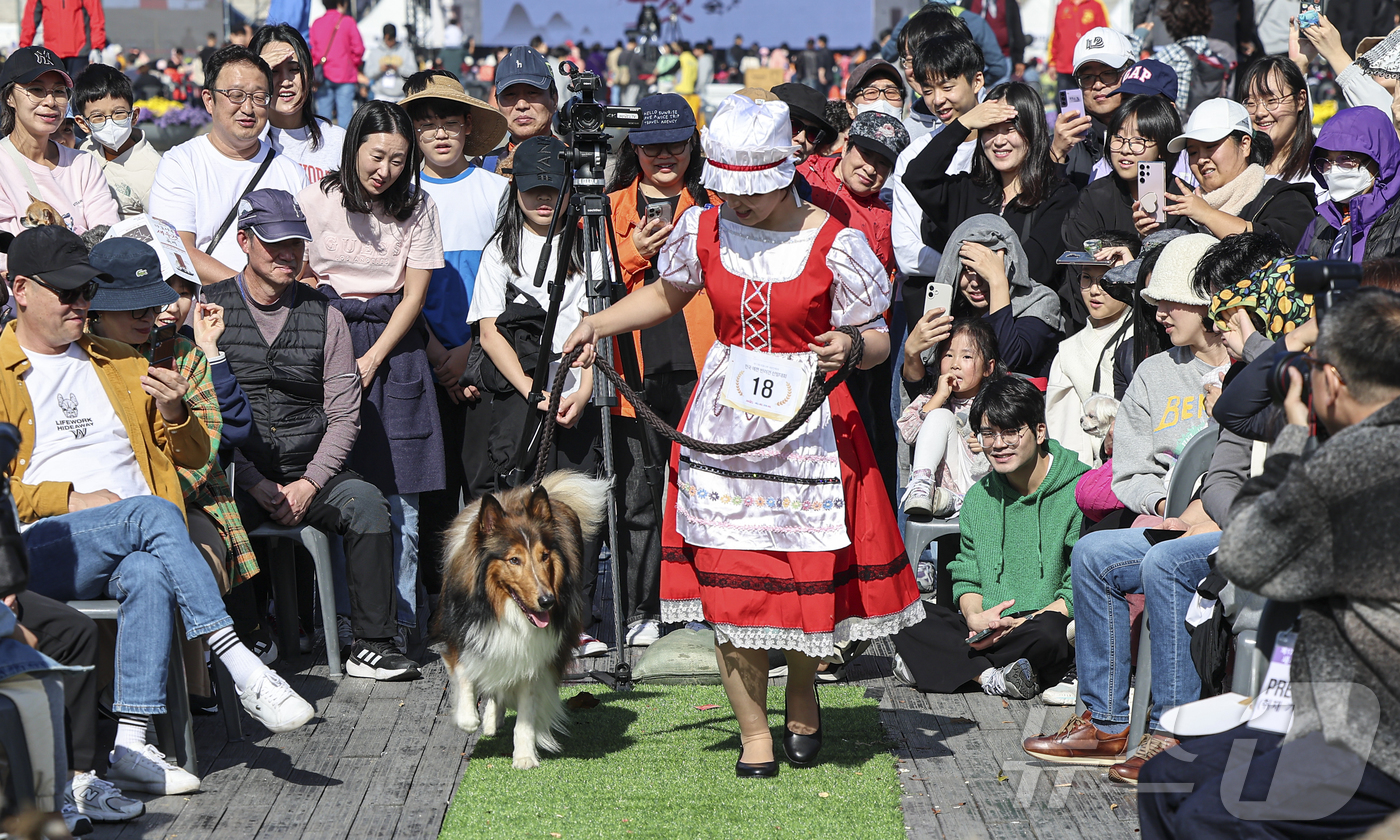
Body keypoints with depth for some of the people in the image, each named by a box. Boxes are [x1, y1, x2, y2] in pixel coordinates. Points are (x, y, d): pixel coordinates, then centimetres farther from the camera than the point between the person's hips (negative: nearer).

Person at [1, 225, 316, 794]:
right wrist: (69, 500, -11)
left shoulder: (120, 364, 27)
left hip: (136, 548, 3)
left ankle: (132, 748, -41)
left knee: (149, 575, -35)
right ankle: (245, 671, -39)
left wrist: (174, 415, 4)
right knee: (151, 512, -34)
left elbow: (193, 458, 27)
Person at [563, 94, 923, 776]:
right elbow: (666, 295, 21)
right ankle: (754, 733, 12)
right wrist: (598, 323, 9)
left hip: (808, 423, -3)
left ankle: (803, 701, 30)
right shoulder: (704, 229, 2)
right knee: (727, 582, -1)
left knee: (806, 576, 0)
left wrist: (849, 346, -25)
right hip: (725, 422, 3)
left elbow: (878, 341, -3)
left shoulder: (833, 244, -9)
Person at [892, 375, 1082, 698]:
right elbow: (967, 578, 13)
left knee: (1050, 631, -40)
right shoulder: (979, 497, 12)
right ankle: (991, 675, -27)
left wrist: (1020, 624, -20)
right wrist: (975, 617, -12)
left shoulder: (1079, 493, -7)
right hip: (986, 631, 5)